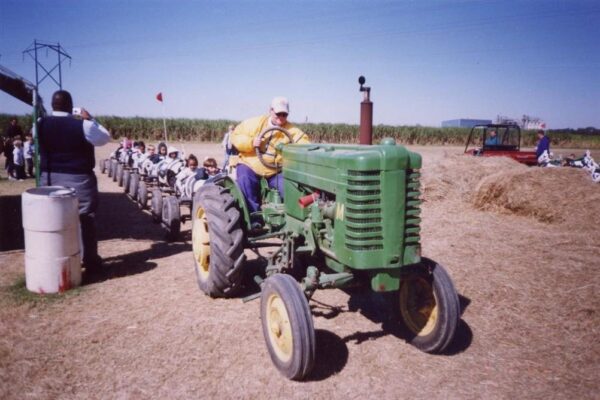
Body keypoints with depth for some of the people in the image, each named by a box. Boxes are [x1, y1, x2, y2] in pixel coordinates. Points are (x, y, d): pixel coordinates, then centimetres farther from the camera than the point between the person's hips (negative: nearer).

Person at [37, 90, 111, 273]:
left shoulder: (41, 124, -2)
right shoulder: (82, 125, -15)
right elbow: (105, 138, 0)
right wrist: (90, 119, 8)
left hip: (49, 179, 4)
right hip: (79, 179, -4)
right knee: (86, 220, 7)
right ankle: (91, 261, 15)